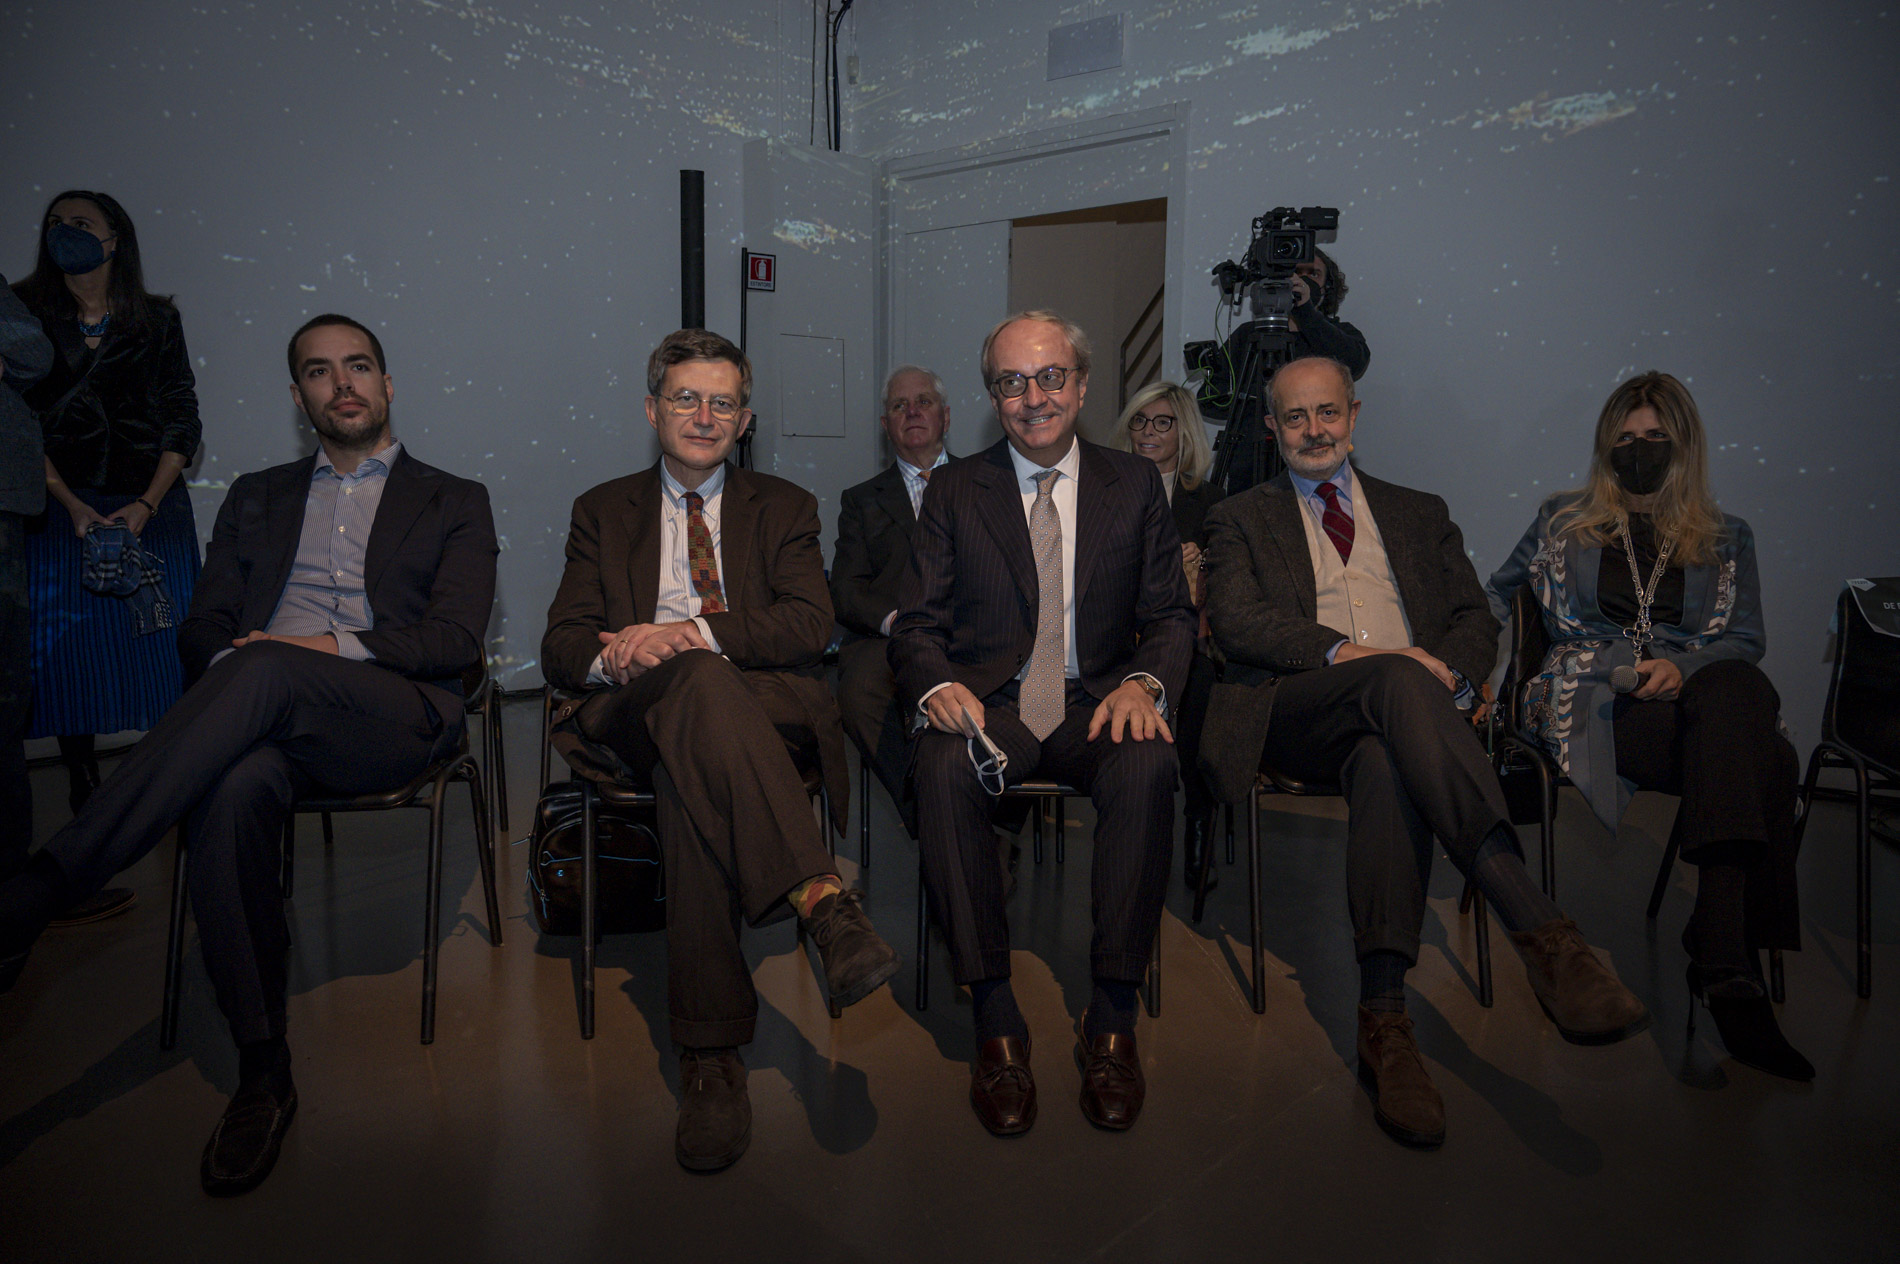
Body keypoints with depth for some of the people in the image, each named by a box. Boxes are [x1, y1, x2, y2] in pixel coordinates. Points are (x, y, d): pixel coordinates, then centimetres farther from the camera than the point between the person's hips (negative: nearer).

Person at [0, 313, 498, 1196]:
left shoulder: (453, 502, 18)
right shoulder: (256, 498, 29)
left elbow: (457, 639, 3)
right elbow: (203, 628, 18)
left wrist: (336, 647, -12)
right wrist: (229, 658, -7)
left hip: (395, 718, -2)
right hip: (268, 715, 3)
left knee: (264, 672, -36)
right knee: (235, 790, -34)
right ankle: (262, 1071, -22)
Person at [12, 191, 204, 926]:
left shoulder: (155, 320, 7)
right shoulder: (28, 318, 8)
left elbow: (183, 423, 3)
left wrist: (145, 506, -9)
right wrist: (72, 506, -10)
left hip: (152, 510, -1)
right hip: (62, 512, 1)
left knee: (168, 665, -7)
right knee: (70, 668, -1)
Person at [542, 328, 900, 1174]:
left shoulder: (783, 508, 20)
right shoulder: (603, 511, 23)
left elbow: (810, 624, 1)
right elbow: (560, 648, 11)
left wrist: (694, 632, -16)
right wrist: (613, 657, -15)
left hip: (763, 706, 0)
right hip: (632, 711, 0)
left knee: (689, 771, -38)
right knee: (702, 682, -38)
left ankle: (711, 1049, -40)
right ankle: (822, 901, -49)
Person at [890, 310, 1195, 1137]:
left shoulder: (1134, 485, 13)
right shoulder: (954, 490, 11)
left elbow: (1171, 616, 8)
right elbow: (917, 623, 5)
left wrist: (1145, 682, -15)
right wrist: (935, 685, -19)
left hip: (1097, 703, 1)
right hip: (988, 703, 0)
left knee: (1148, 767, -34)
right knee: (943, 770, -34)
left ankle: (1112, 1021, -20)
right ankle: (995, 1021, -22)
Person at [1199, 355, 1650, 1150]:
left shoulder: (1418, 514, 29)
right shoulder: (1241, 518, 21)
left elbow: (1476, 620, 18)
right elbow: (1236, 622, 1)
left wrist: (1450, 670, -7)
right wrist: (1346, 651, -15)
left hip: (1404, 701, 2)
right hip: (1295, 713, -2)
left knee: (1384, 758, -38)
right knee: (1397, 680, -38)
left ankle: (1383, 1017, -43)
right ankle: (1542, 933, -48)